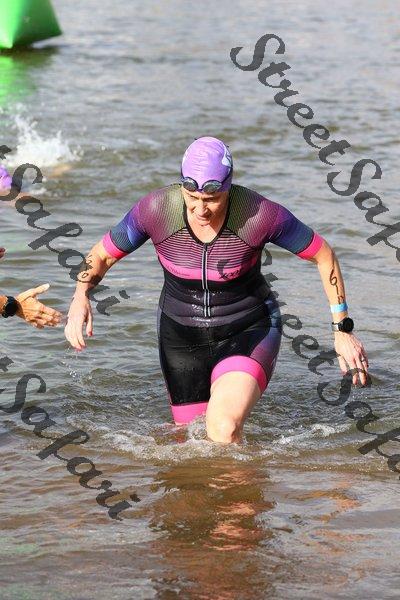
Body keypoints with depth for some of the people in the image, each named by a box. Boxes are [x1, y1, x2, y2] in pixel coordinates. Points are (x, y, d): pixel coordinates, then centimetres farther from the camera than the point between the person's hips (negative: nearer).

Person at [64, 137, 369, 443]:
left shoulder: (259, 214, -24)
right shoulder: (156, 209, -20)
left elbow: (323, 255, -10)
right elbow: (102, 255, -5)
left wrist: (343, 329, -10)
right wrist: (81, 297, -25)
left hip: (248, 331, -3)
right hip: (181, 334, 3)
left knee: (224, 427, -29)